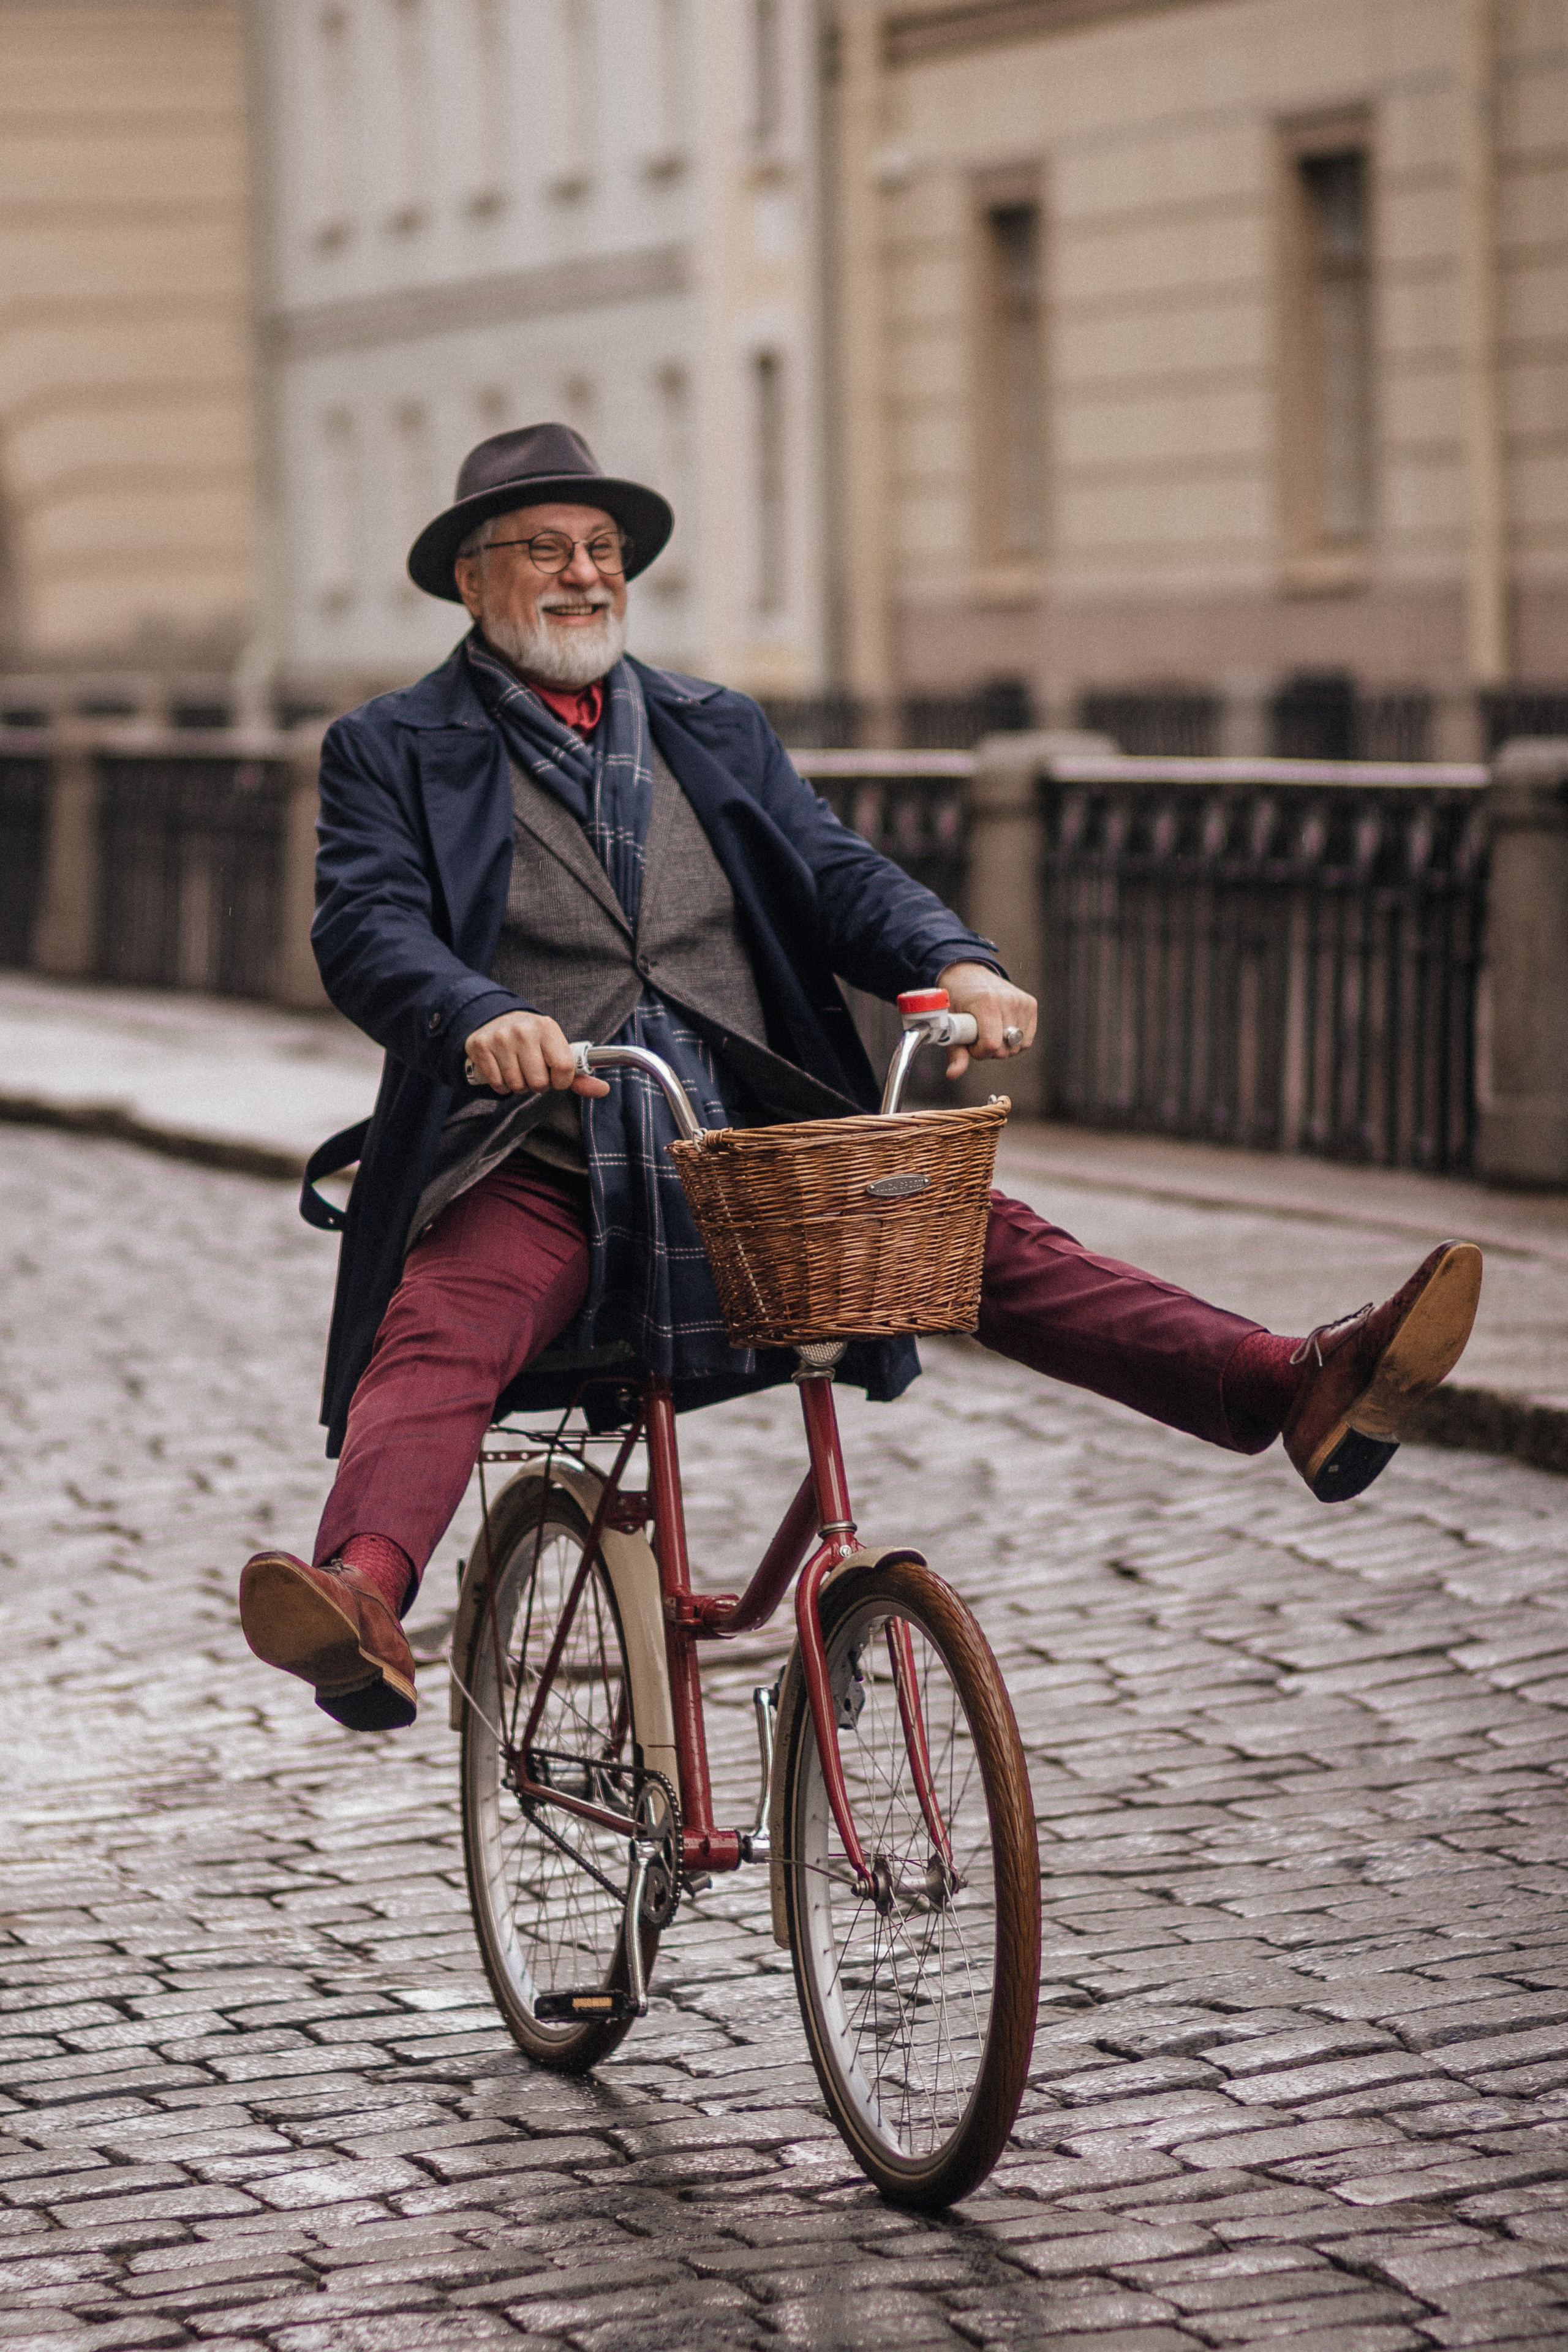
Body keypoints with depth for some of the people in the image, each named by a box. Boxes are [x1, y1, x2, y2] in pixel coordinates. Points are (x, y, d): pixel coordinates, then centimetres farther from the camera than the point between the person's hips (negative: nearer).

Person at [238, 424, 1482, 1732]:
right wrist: (483, 1021, -31)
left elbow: (838, 875, 10)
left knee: (984, 1243, -14)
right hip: (537, 1172, -4)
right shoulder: (392, 752, 9)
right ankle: (362, 1604, -57)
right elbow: (368, 927, -8)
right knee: (436, 1340, -32)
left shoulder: (717, 732, 23)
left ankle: (1305, 1393, -27)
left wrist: (958, 964, -13)